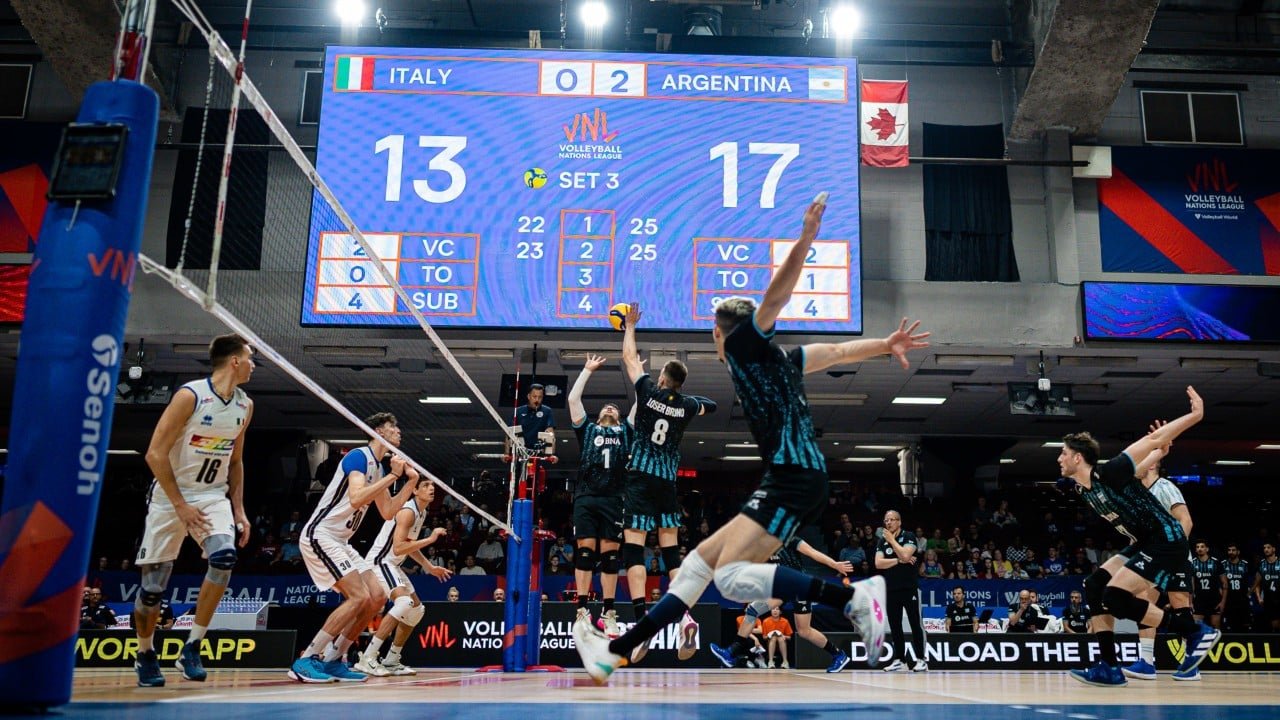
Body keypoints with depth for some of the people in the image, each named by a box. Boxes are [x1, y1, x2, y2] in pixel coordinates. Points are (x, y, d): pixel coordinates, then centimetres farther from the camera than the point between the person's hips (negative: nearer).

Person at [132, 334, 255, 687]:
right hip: (170, 496, -4)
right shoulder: (190, 395, -16)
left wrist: (239, 511, 8)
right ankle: (145, 655, 28)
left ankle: (191, 648, -10)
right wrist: (180, 506, -17)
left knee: (224, 558, -23)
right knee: (153, 585, 3)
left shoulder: (245, 405, 3)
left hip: (213, 496, 4)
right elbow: (155, 453, -16)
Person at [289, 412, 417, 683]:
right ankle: (306, 661, -12)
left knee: (377, 597, 3)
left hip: (341, 542, 10)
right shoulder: (359, 456, -13)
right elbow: (356, 498, -29)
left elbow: (388, 512, 19)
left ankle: (333, 660, 10)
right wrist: (393, 476, -23)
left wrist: (411, 481, 11)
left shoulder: (378, 467, 15)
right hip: (320, 535, -10)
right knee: (360, 597, -19)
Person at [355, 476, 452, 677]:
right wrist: (430, 539, -26)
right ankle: (367, 659, -28)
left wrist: (429, 567, 19)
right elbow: (398, 548, -29)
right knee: (404, 602, -29)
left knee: (417, 609, 13)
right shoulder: (407, 511, -20)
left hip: (393, 565, 11)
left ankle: (391, 660, 18)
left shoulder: (422, 512, 12)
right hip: (379, 561, -11)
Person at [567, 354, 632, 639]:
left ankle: (608, 613, 3)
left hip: (613, 499, 0)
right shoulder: (588, 429, 22)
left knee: (610, 553, -1)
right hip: (586, 497, 0)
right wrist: (588, 370, 24)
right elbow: (573, 398, 17)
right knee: (585, 550, -5)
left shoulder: (625, 431, 22)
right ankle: (582, 610, -1)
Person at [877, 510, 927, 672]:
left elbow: (905, 555, -21)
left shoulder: (909, 536, -3)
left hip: (909, 588, -4)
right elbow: (878, 563, -4)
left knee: (915, 624, -2)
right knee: (895, 626, 6)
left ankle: (920, 659, 3)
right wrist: (899, 560, -11)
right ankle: (899, 660, 12)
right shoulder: (882, 541, 9)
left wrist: (892, 540, -11)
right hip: (891, 590, 5)